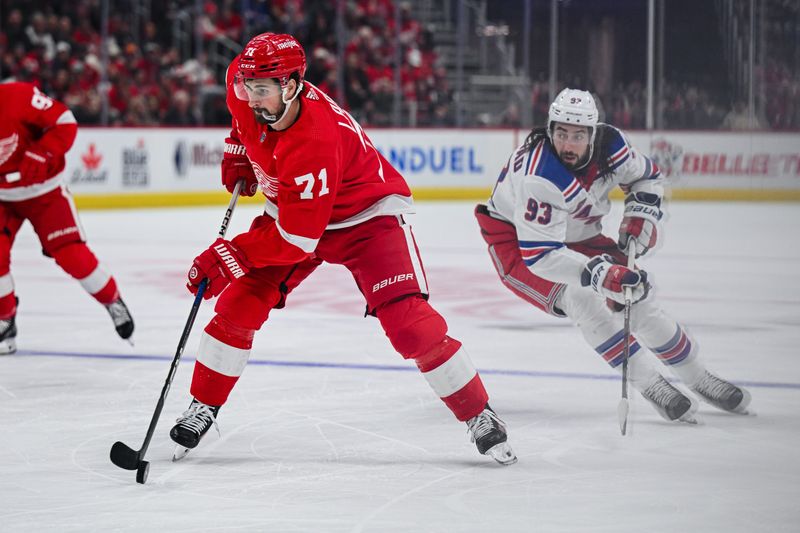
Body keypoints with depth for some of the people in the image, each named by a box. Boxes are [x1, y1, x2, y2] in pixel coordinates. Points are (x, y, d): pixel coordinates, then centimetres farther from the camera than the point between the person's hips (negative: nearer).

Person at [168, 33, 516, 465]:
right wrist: (238, 155, 9)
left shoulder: (315, 143, -40)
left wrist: (227, 255, -30)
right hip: (290, 209, 7)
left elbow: (296, 239, -34)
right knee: (238, 306, -6)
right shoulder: (244, 86, -19)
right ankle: (202, 410, 10)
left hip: (367, 218, -7)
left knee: (408, 323, -18)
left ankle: (480, 418, -4)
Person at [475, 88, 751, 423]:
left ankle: (698, 378, 18)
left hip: (575, 237, 6)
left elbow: (647, 176, 5)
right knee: (579, 295, -29)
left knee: (635, 295, 1)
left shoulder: (610, 145, -18)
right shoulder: (539, 178, -38)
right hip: (516, 241, -6)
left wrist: (641, 215, -13)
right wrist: (599, 273, -48)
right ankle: (649, 384, -21)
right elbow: (539, 254, -40)